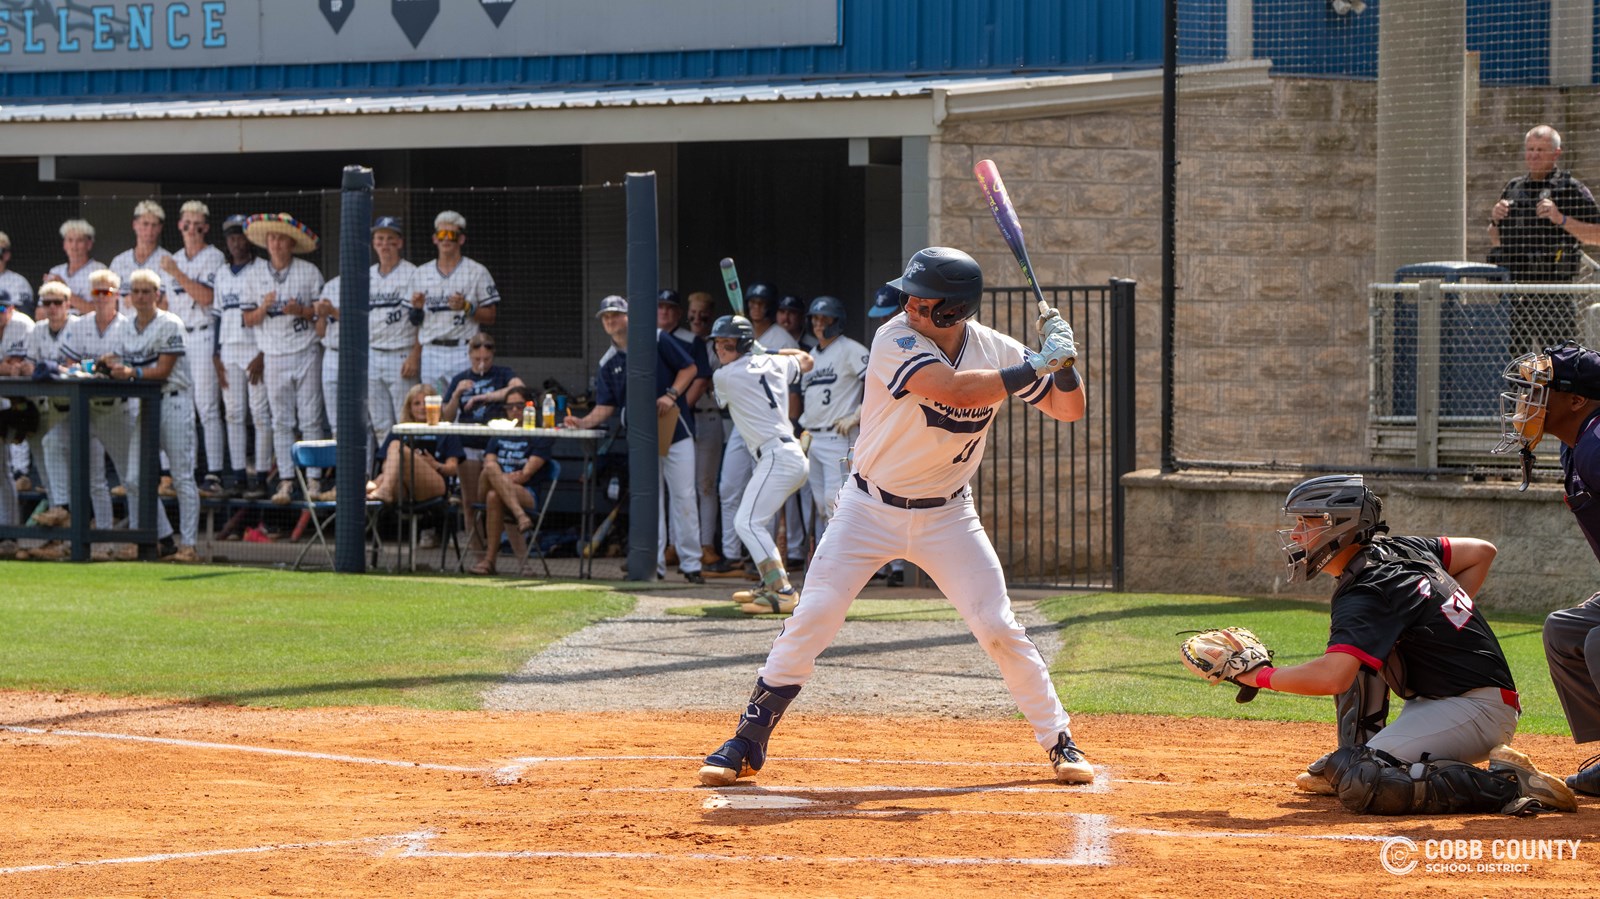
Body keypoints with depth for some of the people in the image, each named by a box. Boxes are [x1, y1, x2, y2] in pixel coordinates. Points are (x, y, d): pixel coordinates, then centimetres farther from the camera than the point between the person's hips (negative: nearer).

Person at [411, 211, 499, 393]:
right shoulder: (420, 274, 16)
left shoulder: (476, 272, 4)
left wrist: (467, 307, -14)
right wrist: (417, 308, -2)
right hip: (431, 354, 4)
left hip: (463, 353, -4)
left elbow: (490, 318, 2)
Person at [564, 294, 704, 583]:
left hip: (676, 430, -4)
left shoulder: (656, 340, -2)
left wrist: (671, 394, -14)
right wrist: (583, 422, -14)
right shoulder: (609, 362, 8)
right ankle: (653, 563, 6)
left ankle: (690, 564, -2)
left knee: (684, 496, -5)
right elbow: (605, 406, 4)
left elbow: (689, 368, 0)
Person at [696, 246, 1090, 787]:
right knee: (812, 618, -9)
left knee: (999, 629, -4)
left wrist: (1063, 362, -22)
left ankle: (1059, 742, 10)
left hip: (946, 518, 2)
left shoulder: (995, 351, -8)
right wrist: (1037, 366, -34)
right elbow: (953, 390, -36)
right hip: (870, 509, -2)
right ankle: (747, 745, 1)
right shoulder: (896, 341, -20)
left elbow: (1068, 410, -2)